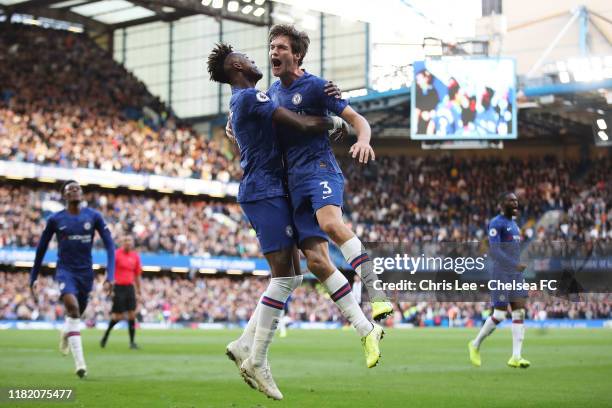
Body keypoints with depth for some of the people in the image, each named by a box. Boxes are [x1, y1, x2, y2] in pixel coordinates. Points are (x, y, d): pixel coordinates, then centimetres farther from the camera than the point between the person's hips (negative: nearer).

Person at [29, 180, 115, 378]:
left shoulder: (94, 216, -2)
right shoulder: (55, 220, -3)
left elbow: (109, 245, -3)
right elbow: (41, 249, 7)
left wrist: (110, 276, -13)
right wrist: (33, 278, 11)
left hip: (86, 272, 3)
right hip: (65, 270, -3)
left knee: (77, 313, 17)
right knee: (72, 307, -28)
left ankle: (66, 333, 56)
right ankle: (80, 362, -29)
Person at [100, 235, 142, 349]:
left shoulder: (135, 256, 8)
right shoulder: (117, 254, -6)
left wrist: (138, 291, 17)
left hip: (130, 287, 4)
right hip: (119, 287, -4)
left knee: (132, 314, -2)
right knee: (118, 316, -3)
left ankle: (132, 342, 2)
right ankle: (105, 335, 20)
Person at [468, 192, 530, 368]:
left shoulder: (514, 225, 19)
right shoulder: (496, 223, -10)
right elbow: (494, 251, -20)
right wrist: (515, 265, -27)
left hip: (516, 275, 8)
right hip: (500, 274, -8)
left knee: (520, 312, -4)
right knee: (499, 315, -7)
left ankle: (516, 357, -7)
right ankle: (476, 344, 15)